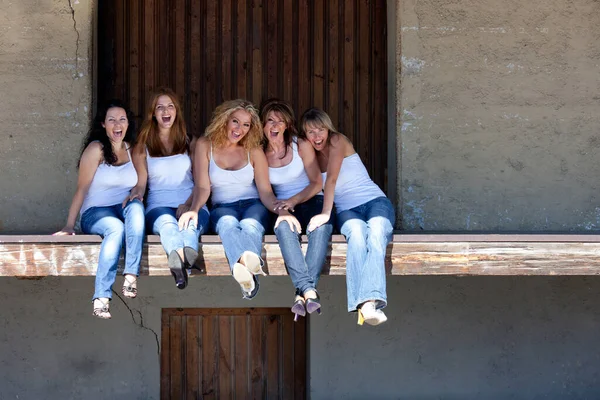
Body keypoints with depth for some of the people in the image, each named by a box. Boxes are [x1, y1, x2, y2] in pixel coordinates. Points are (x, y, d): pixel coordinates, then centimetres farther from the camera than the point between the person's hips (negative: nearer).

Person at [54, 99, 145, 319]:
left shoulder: (132, 150, 13)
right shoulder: (96, 149, -1)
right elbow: (82, 188, -4)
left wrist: (135, 195, -7)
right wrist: (69, 225, -9)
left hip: (125, 211, 4)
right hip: (96, 212, -3)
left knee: (136, 206, -33)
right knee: (116, 229, -38)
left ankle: (131, 276, -42)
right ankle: (101, 298, -48)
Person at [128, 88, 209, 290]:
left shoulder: (189, 142, 19)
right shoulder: (142, 146, 18)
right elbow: (140, 183, 10)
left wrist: (189, 205, -8)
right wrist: (136, 195, -15)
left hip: (191, 205, 1)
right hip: (159, 205, -1)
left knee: (190, 224, -38)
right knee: (167, 223, -39)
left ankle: (187, 256, -75)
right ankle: (179, 258, -76)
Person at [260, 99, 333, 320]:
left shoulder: (301, 145, 2)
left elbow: (317, 183, 1)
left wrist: (293, 200, -15)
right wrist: (278, 207, -13)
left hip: (311, 200, 0)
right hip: (283, 206, 1)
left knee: (322, 226, -37)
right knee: (284, 226, -38)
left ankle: (302, 293, -48)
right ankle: (308, 290, -50)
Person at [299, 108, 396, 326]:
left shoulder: (337, 141, 0)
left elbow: (332, 178, -14)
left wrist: (326, 213, -25)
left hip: (375, 201, -2)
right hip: (346, 210, 2)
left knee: (375, 233, -37)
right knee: (357, 231, -36)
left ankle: (371, 302, -59)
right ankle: (362, 304, -58)